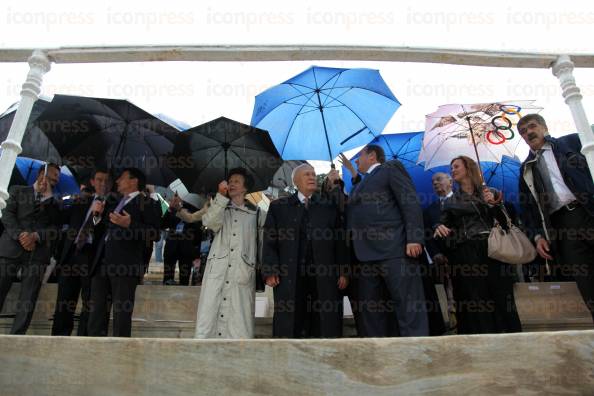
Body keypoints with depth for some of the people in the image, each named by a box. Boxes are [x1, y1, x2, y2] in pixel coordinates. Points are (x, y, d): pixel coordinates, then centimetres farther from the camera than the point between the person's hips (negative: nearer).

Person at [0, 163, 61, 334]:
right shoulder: (18, 190, 16)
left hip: (38, 253, 1)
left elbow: (55, 228, 7)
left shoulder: (54, 202, 18)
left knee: (28, 302, -3)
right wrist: (20, 235, -11)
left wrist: (36, 236, -10)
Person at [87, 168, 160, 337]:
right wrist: (102, 214, 14)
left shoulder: (144, 202, 0)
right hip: (103, 262, 8)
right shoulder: (116, 202, 23)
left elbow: (154, 231, -11)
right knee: (97, 308, 9)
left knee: (121, 311, -4)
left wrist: (129, 224, -21)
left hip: (125, 264, -8)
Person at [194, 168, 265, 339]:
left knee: (240, 321, -1)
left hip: (242, 273, -1)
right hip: (217, 271, 1)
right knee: (208, 317, -3)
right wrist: (221, 196, -11)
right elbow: (210, 223, -5)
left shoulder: (257, 213, 13)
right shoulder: (220, 208, 16)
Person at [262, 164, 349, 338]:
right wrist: (270, 272, -5)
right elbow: (270, 242, 6)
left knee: (326, 328, 2)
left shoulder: (330, 206, 14)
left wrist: (343, 272, 2)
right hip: (289, 277, 0)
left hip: (325, 275, 1)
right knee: (289, 327, 2)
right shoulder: (278, 206, 12)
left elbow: (340, 241, 9)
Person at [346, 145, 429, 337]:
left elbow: (411, 202, -5)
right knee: (369, 310, 8)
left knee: (409, 307, -7)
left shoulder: (391, 168, 8)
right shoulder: (360, 185, 29)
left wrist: (414, 239, -15)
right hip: (366, 256, 8)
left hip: (395, 250, -7)